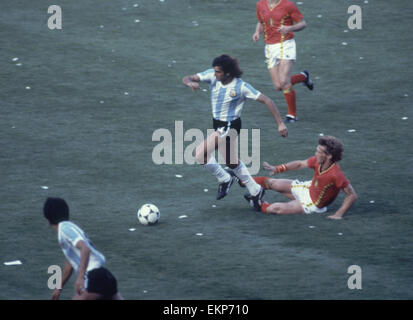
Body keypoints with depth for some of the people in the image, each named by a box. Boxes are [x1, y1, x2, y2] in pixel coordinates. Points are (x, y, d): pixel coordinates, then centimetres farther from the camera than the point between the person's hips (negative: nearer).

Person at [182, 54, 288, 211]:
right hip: (218, 124, 7)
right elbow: (186, 79, -7)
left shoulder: (241, 86, -21)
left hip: (229, 127, -7)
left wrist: (280, 124, -19)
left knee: (200, 153, -13)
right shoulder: (212, 76, -8)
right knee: (232, 162, 15)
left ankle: (224, 179, 9)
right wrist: (190, 82, -33)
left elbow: (266, 101, -16)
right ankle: (255, 191, 31)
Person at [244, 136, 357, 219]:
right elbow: (300, 164, 3)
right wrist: (277, 169, -2)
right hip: (308, 188, 6)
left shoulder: (336, 175, -37)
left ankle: (260, 205, 21)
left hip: (313, 205, -6)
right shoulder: (317, 161, -17)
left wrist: (338, 214, -32)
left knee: (275, 208, -13)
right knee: (272, 183, 12)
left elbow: (352, 195, -29)